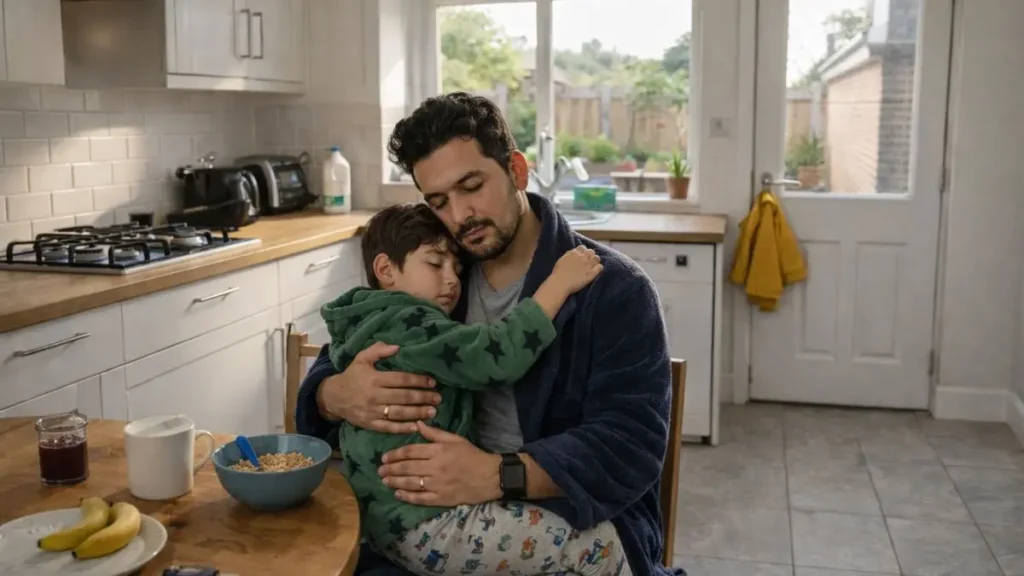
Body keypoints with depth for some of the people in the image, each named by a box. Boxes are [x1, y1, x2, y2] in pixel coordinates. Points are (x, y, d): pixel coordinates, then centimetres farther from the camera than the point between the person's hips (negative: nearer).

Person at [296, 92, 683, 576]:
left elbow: (631, 444, -17)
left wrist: (500, 476, -31)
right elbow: (330, 369, 10)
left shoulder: (615, 290, -9)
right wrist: (337, 395, -15)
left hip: (578, 528, -4)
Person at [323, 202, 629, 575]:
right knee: (600, 546, -13)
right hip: (422, 526, -11)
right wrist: (559, 282, -22)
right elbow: (495, 356, -28)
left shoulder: (376, 325, 16)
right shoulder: (405, 327, -15)